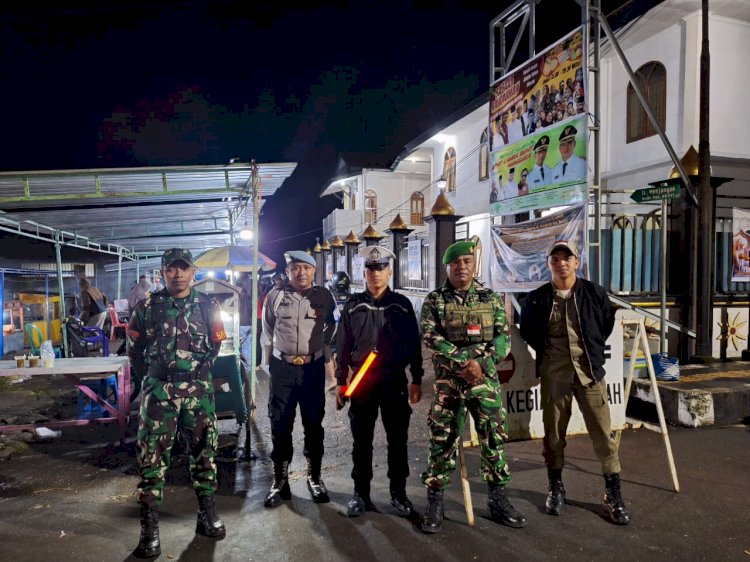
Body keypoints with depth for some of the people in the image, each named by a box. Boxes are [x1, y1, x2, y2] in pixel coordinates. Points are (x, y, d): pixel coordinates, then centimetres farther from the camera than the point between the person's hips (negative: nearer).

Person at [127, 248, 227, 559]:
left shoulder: (207, 306, 2)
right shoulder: (147, 307, 1)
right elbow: (134, 348, 10)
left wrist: (200, 372, 9)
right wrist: (149, 378, 8)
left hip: (198, 390, 1)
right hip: (158, 390, -1)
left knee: (204, 451, 10)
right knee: (151, 455, 0)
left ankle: (207, 514, 26)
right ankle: (150, 527, 10)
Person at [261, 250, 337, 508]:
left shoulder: (324, 296, -2)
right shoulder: (276, 295, -1)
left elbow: (331, 327, 12)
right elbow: (267, 330, 10)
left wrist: (324, 351, 8)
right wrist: (270, 360, 11)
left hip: (313, 367, 0)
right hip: (282, 367, 0)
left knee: (314, 424, 10)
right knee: (280, 425, 6)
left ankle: (314, 477, 26)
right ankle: (280, 481, 20)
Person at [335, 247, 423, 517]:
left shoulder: (402, 305, 3)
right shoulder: (353, 306, 3)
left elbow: (414, 344, 5)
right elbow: (343, 345, 5)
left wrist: (416, 380, 1)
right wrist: (341, 382, 2)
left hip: (395, 382, 0)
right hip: (361, 382, 0)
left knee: (398, 440, 7)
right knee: (361, 441, 8)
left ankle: (398, 493, 23)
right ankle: (361, 493, 23)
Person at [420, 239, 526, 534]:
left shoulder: (491, 299, 7)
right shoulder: (434, 300, 0)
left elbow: (504, 338, 0)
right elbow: (431, 338, -10)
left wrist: (481, 363, -15)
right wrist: (463, 362, -18)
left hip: (486, 379, 2)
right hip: (447, 381, -2)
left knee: (494, 439, 8)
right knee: (441, 441, 4)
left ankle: (498, 499, 24)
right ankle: (435, 501, 17)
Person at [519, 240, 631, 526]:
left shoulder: (594, 293, -2)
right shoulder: (537, 298, -2)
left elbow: (608, 322, 15)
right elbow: (527, 330, 13)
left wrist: (594, 349, 10)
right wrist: (545, 352, 7)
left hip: (589, 370, 0)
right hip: (553, 373, 1)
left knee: (603, 431, 0)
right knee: (553, 431, 10)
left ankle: (613, 493, 14)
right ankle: (556, 487, 26)